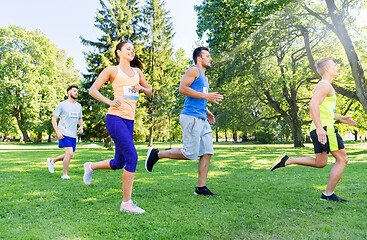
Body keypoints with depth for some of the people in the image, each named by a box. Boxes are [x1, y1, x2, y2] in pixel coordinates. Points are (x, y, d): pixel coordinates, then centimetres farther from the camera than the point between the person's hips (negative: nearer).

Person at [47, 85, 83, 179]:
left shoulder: (78, 106, 14)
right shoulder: (62, 105, -3)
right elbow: (54, 119, -3)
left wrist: (81, 127, 3)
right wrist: (58, 132, -14)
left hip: (73, 135, 7)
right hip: (64, 134, -6)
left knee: (70, 155, 10)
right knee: (69, 153, -17)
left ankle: (52, 161, 35)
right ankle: (64, 174, 1)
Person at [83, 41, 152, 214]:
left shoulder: (137, 72, 20)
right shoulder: (112, 70, 4)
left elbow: (149, 92, 26)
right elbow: (93, 90, 3)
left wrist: (141, 88, 4)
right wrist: (110, 102, -11)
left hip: (129, 120, 7)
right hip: (116, 118, -7)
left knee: (118, 163, 11)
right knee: (132, 157, -15)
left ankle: (91, 167, 40)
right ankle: (126, 203, -3)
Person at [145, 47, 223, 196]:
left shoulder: (204, 77, 27)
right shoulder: (194, 70, -2)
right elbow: (182, 89, -17)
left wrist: (207, 112, 18)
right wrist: (206, 96, -17)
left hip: (202, 120, 9)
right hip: (191, 117, -9)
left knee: (207, 153, 2)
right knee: (190, 154, -9)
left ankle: (201, 188, 8)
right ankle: (156, 154, 6)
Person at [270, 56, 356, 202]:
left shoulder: (324, 86, 24)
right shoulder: (324, 85, -9)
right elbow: (313, 105, -24)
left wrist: (340, 118, 29)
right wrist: (320, 128, -31)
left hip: (320, 130, 10)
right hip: (324, 127, -10)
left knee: (320, 163, 14)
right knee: (342, 160, -1)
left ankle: (287, 160, 7)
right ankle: (329, 194, 3)